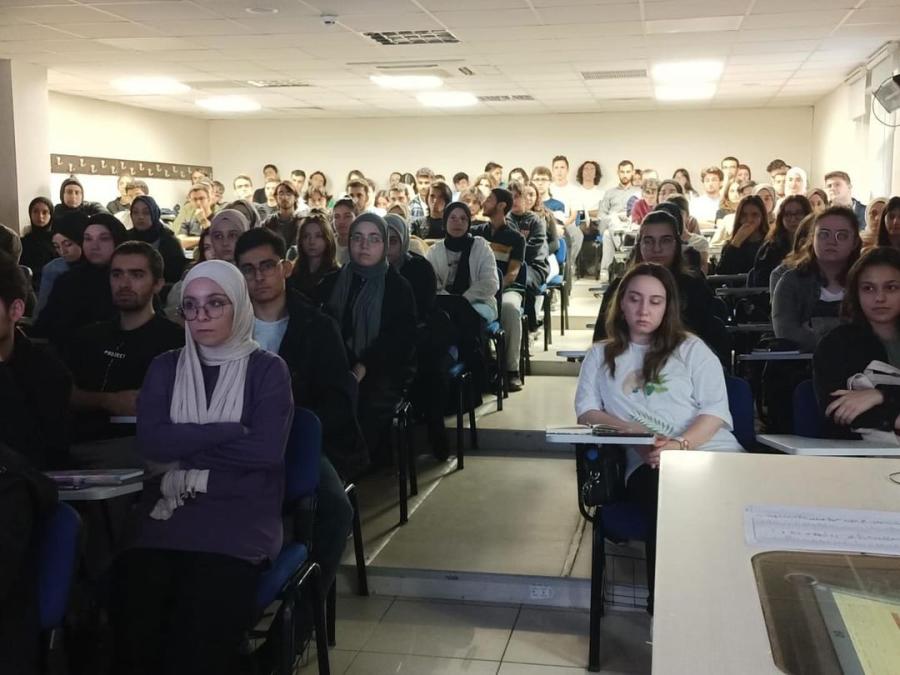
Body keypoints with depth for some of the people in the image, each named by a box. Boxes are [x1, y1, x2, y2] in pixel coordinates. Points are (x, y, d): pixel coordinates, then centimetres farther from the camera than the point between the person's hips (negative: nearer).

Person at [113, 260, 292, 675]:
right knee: (135, 622, -25)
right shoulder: (165, 368, 16)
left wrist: (185, 444, -3)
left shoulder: (267, 369, 7)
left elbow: (267, 450, -8)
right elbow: (150, 442, 0)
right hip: (168, 509, 3)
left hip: (240, 515, -2)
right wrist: (231, 431, -7)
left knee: (199, 637, -27)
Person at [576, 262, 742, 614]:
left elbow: (716, 411, 7)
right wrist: (631, 431, -9)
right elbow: (586, 412, 11)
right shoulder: (600, 356, 24)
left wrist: (681, 444, -14)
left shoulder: (691, 349, 19)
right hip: (647, 462, 0)